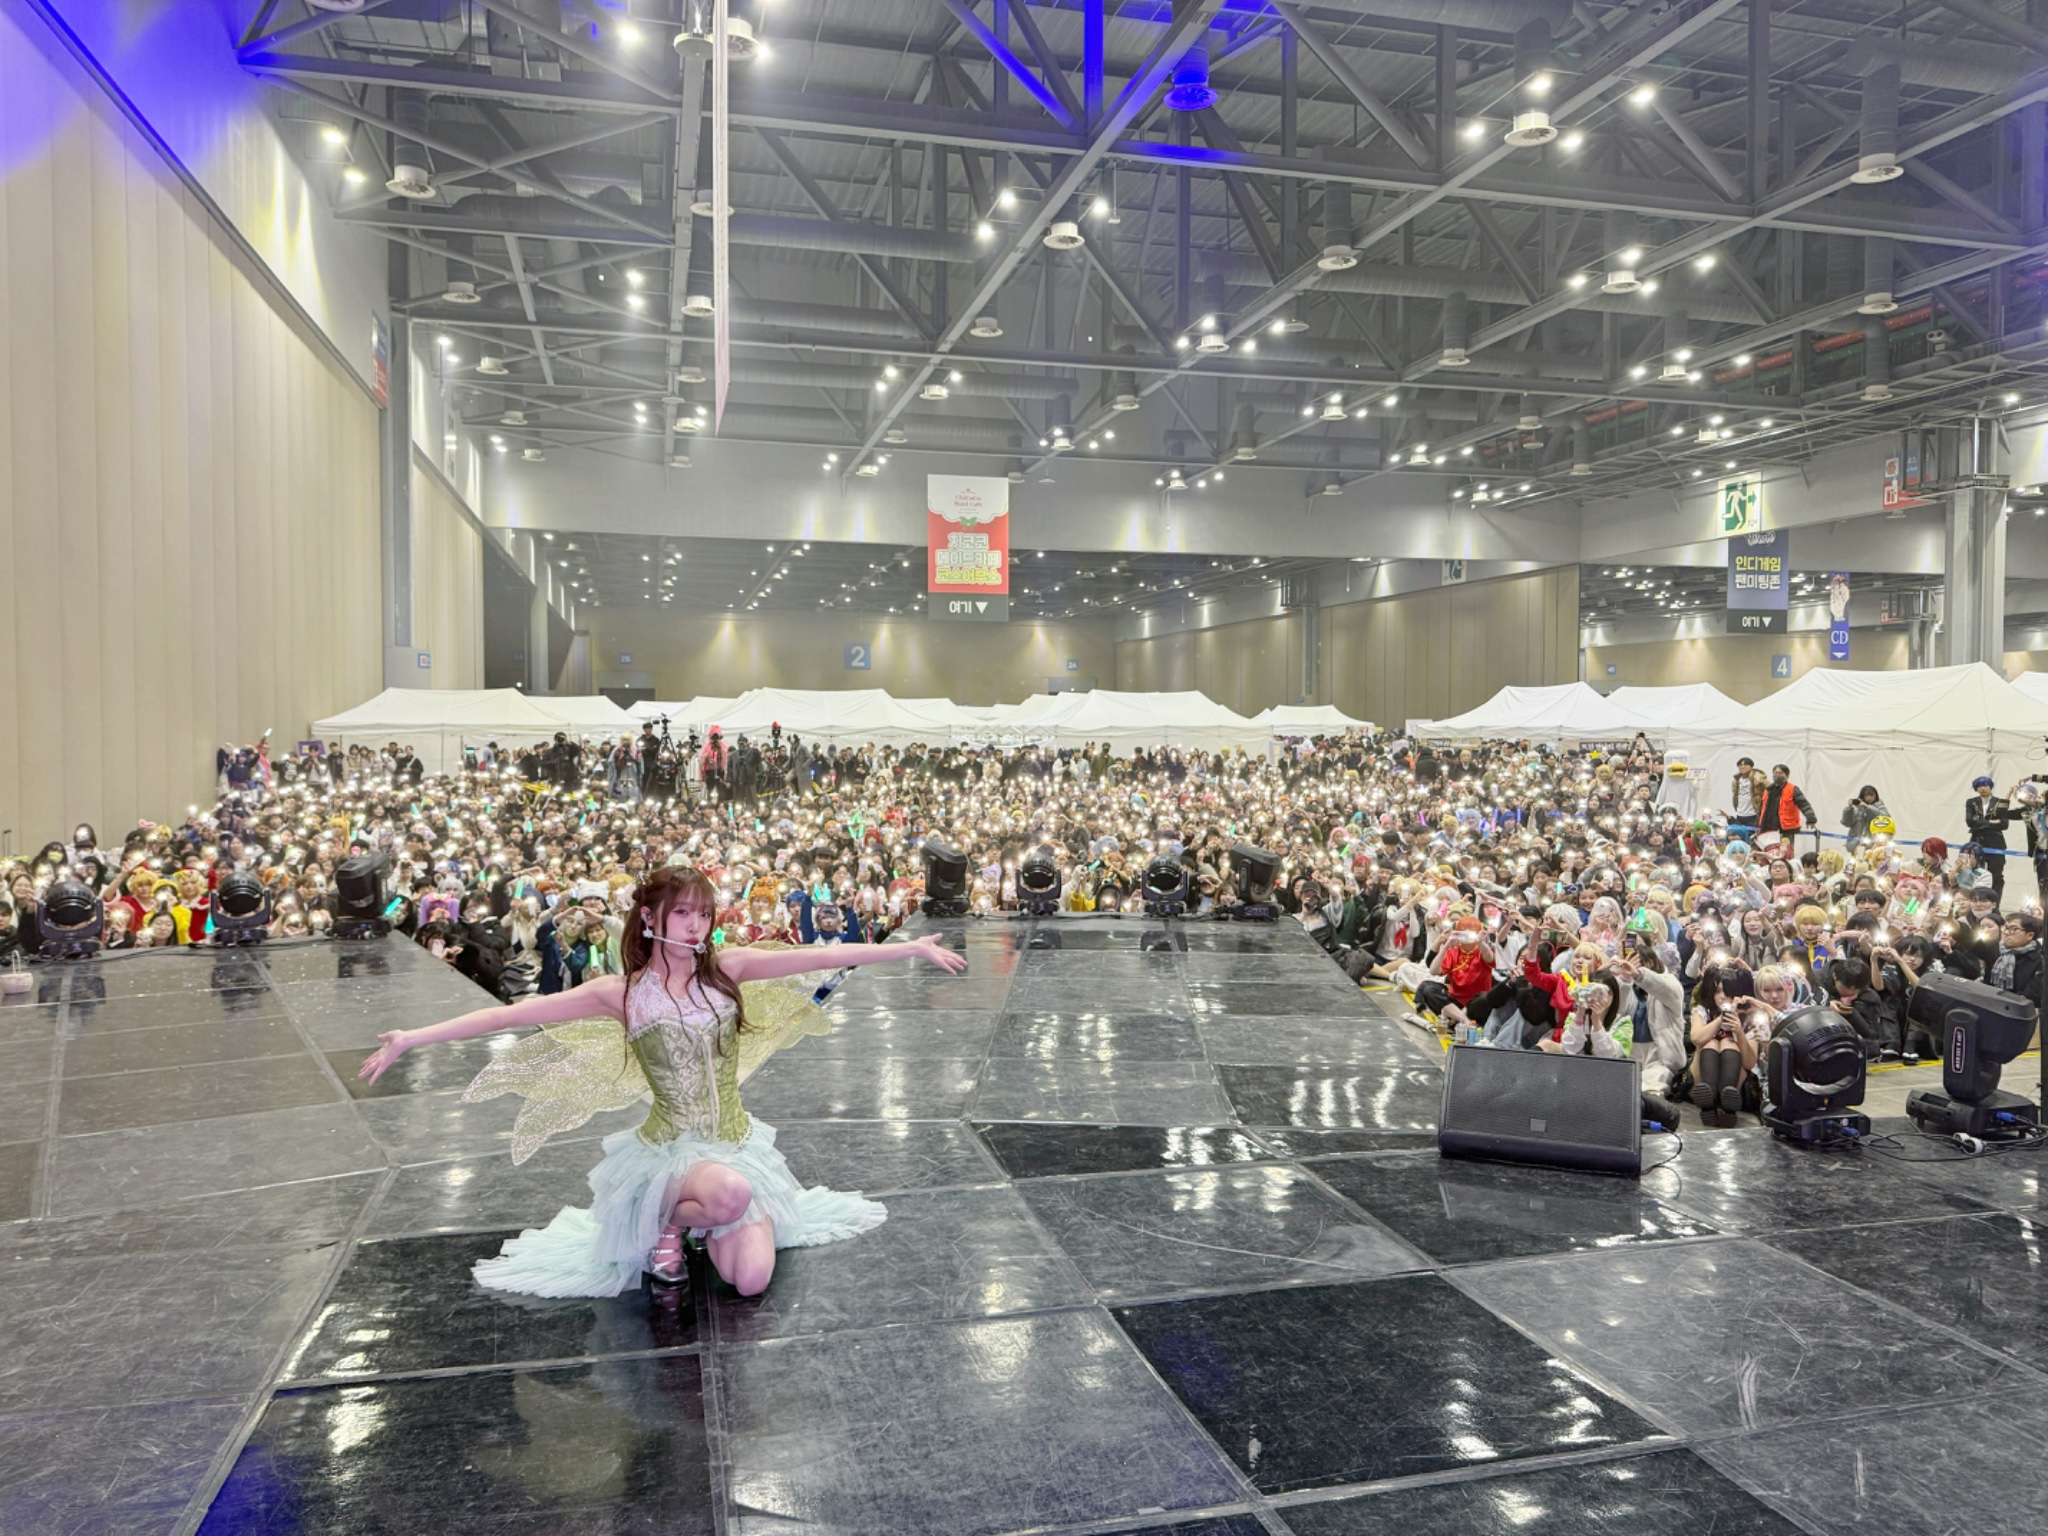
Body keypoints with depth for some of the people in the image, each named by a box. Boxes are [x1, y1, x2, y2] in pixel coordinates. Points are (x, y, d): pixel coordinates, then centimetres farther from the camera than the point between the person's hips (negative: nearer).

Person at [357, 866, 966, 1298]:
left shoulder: (726, 969, -3)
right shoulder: (622, 993, -9)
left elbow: (823, 957, -7)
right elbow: (511, 1014, -13)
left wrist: (913, 947, -8)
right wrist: (413, 1038, -19)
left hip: (738, 1145, 3)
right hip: (670, 1152, -3)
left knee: (751, 1279, -14)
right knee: (730, 1193, -37)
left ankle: (690, 1218, 18)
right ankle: (669, 1220, -1)